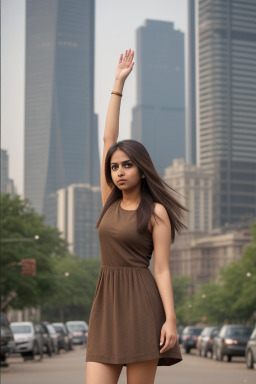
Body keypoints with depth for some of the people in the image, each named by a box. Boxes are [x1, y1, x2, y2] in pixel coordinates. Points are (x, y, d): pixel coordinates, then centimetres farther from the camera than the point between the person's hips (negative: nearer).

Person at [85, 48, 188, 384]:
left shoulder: (156, 212, 0)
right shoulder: (110, 201, 14)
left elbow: (162, 269, -4)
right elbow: (108, 138, 13)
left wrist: (170, 319, -14)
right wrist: (118, 83, 13)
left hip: (141, 305, -5)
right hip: (106, 306, 5)